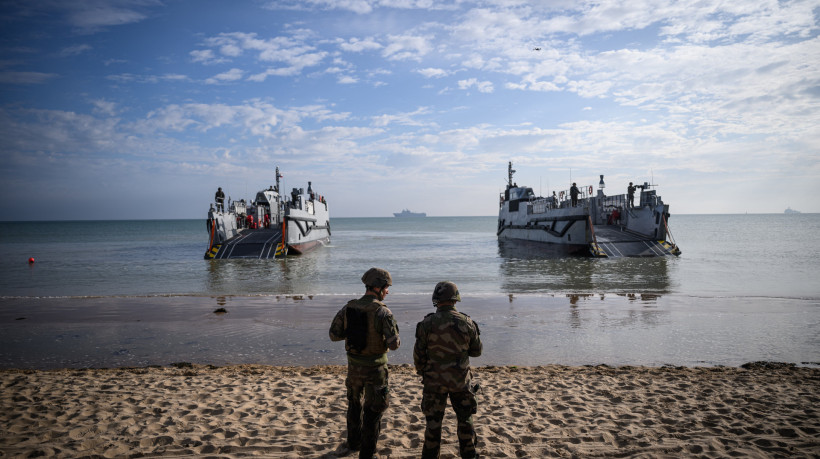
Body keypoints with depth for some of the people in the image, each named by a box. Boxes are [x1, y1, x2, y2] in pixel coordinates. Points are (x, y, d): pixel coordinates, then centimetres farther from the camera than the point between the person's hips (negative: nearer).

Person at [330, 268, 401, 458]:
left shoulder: (348, 308, -5)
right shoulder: (383, 312, -20)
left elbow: (334, 335, 3)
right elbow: (394, 344, -22)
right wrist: (395, 337, 2)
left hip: (354, 365, 5)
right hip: (375, 368, -5)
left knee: (355, 403, 26)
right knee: (373, 411, 10)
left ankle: (354, 442, 42)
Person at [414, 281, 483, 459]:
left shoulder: (427, 324, -13)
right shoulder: (467, 323, -9)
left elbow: (419, 354, -6)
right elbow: (476, 351, 2)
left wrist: (421, 372, 12)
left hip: (434, 380, -1)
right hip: (460, 380, 1)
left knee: (433, 421, 11)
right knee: (465, 418, 18)